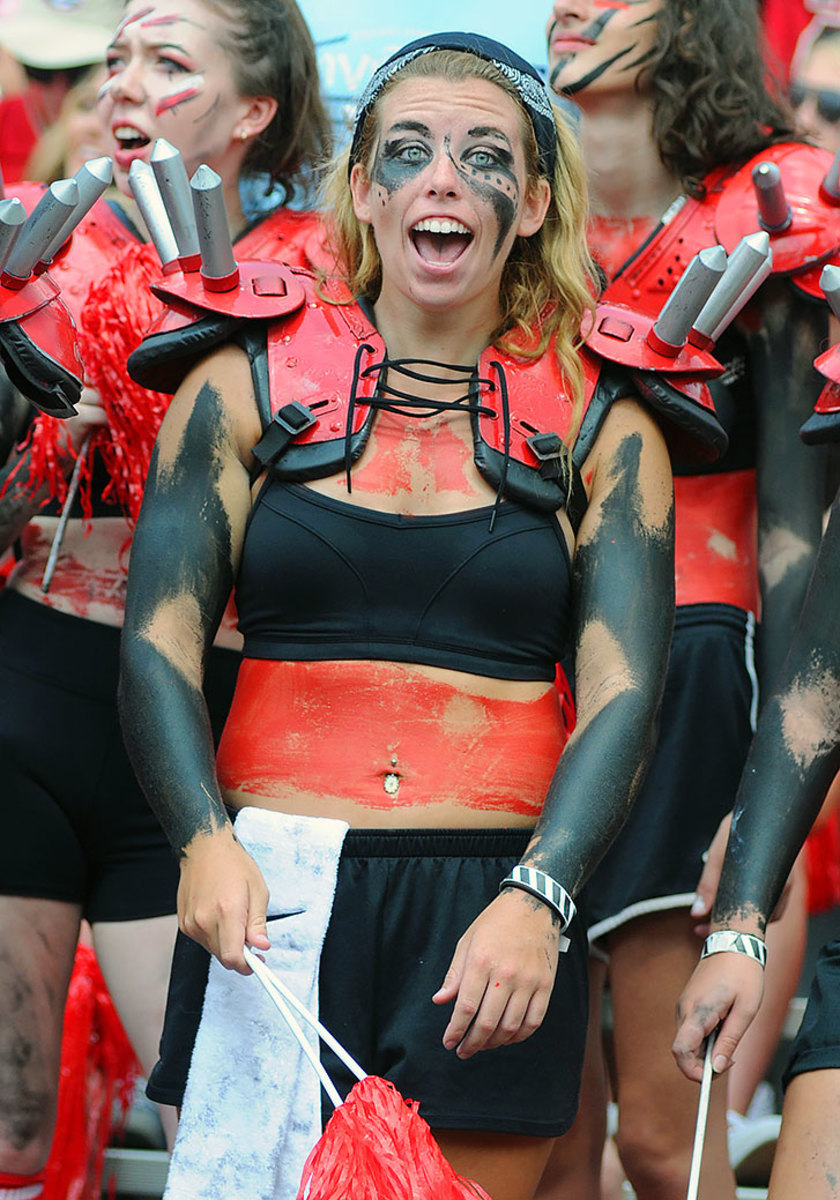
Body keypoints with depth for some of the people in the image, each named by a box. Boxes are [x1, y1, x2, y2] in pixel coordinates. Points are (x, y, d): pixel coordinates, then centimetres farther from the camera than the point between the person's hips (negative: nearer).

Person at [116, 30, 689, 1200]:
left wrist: (536, 897, -18)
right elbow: (157, 643, 1)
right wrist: (207, 844, -17)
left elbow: (623, 693, -2)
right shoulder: (245, 389, 7)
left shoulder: (602, 430, 8)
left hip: (500, 915, 0)